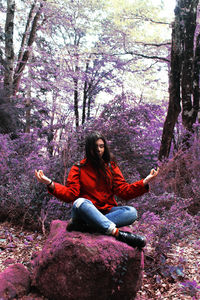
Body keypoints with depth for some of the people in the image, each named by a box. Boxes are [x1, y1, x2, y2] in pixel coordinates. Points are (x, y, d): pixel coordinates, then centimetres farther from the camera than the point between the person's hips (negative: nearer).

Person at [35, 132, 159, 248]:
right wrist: (50, 184, -22)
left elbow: (124, 191, 4)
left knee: (131, 212, -25)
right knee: (80, 203, -35)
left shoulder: (111, 167, 12)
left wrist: (144, 182, -10)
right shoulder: (79, 169, 5)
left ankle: (83, 225, -35)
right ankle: (118, 233, -41)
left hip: (107, 212, 3)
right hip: (86, 211, -3)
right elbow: (70, 194, -6)